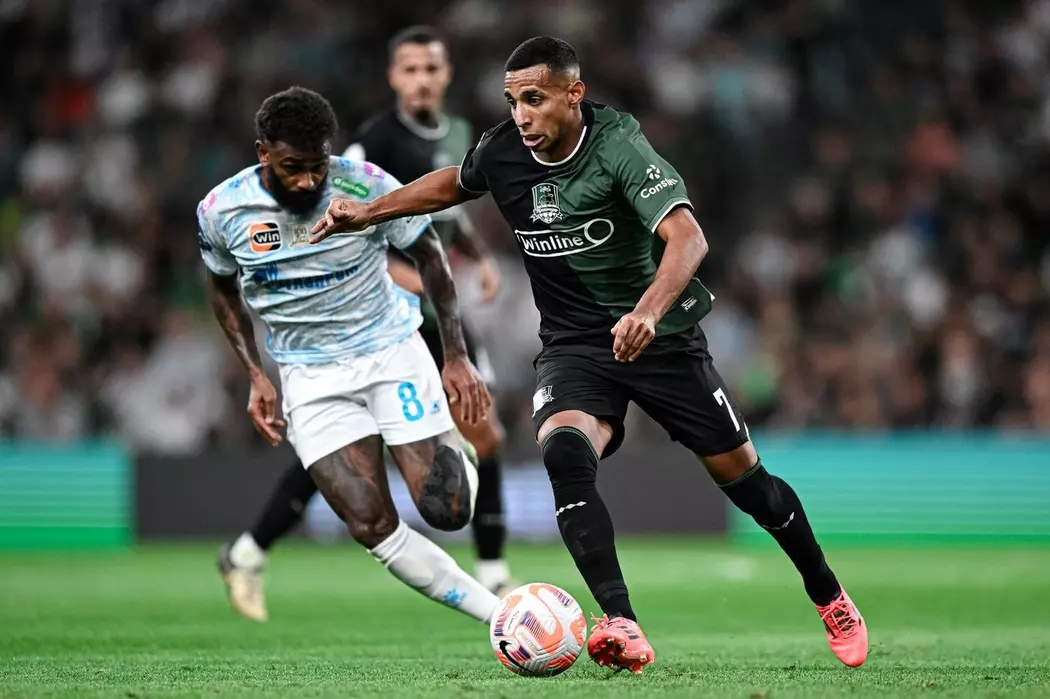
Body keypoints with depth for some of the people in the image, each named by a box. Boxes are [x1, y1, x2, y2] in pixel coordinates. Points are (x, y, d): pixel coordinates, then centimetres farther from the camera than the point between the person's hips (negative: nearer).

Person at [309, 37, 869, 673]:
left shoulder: (617, 145, -22)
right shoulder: (502, 153, -6)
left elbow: (687, 238, -36)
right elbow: (452, 184, 20)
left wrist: (647, 311, -53)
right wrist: (368, 212, 18)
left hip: (662, 335, -3)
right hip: (574, 346, 3)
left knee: (741, 474, 5)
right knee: (563, 449, -29)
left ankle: (831, 600, 31)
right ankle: (621, 628, -34)